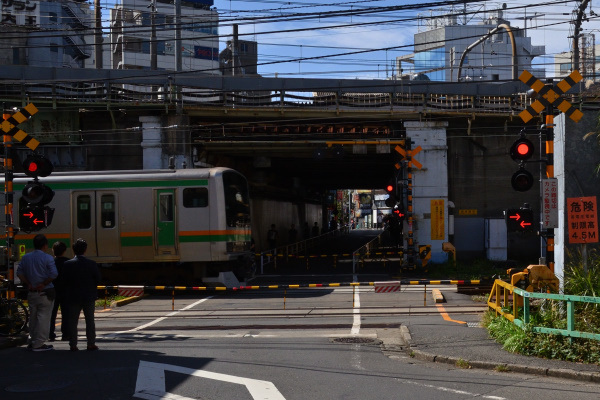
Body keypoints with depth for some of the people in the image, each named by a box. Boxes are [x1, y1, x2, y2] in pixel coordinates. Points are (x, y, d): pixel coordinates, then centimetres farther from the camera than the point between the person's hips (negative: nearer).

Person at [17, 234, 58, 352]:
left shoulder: (26, 257, 8)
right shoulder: (47, 258, -10)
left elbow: (19, 273, 5)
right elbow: (54, 274, -19)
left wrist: (28, 284, 2)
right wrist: (44, 284, -10)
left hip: (31, 292, 6)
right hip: (45, 293, -6)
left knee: (33, 317, 16)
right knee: (44, 318, -1)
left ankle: (32, 341, 21)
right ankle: (39, 344, -2)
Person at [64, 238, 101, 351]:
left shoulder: (67, 264, -9)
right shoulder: (92, 264, -8)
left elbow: (64, 281, -5)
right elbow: (98, 280, -3)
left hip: (73, 297, 0)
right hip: (89, 297, 0)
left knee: (72, 322, 8)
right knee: (90, 320, 10)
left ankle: (73, 345, 7)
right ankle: (91, 344, 10)